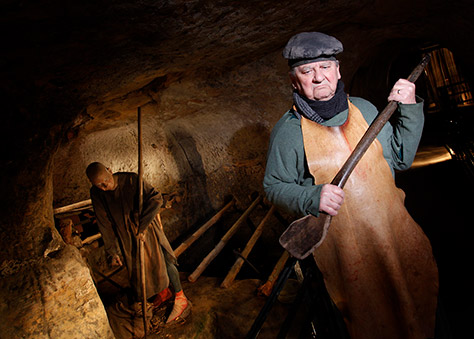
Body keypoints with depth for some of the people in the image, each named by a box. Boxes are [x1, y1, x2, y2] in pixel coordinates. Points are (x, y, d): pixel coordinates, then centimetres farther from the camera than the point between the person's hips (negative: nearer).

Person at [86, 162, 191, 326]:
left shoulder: (131, 180, -23)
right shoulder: (96, 194, -11)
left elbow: (156, 198, -29)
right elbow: (105, 224, -4)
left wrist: (141, 225, -31)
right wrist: (112, 251, -2)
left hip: (147, 227, -4)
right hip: (126, 235, 4)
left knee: (164, 260, -6)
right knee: (137, 267, 14)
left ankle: (181, 299, 8)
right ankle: (163, 291, 38)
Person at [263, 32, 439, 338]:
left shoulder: (364, 109, 2)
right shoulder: (287, 131, -9)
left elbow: (401, 158, 8)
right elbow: (274, 187, -5)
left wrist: (409, 110, -3)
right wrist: (312, 197, -23)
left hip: (394, 231, 4)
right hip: (341, 244, -3)